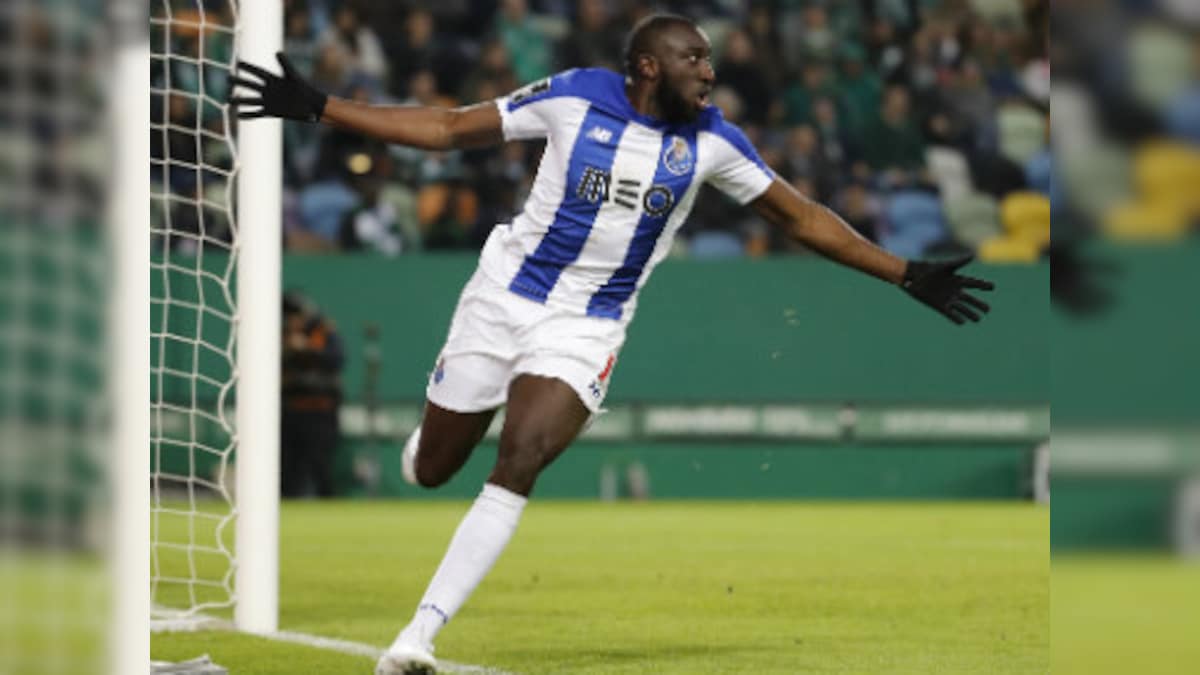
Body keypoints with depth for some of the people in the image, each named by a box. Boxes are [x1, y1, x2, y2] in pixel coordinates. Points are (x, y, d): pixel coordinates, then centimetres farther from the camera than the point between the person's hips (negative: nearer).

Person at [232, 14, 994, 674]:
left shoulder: (711, 140, -4)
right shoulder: (576, 97, -10)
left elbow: (804, 218, 5)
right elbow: (446, 128, -4)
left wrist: (907, 275, 1)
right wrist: (317, 108, -8)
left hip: (587, 326, 0)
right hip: (503, 295, 0)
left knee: (519, 465, -22)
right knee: (431, 469, 7)